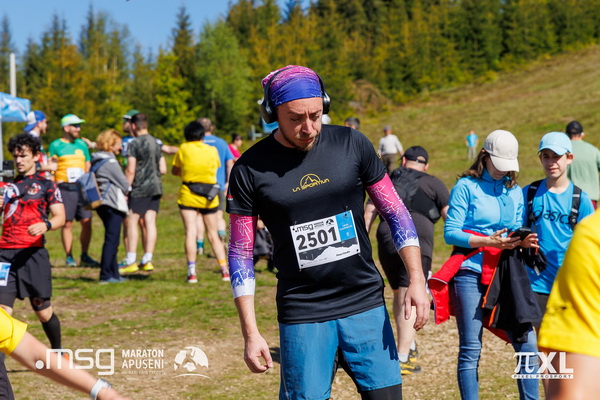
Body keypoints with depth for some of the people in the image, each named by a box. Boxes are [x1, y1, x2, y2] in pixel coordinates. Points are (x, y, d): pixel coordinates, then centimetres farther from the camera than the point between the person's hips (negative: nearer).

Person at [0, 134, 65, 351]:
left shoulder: (46, 185, 6)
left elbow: (60, 217, -4)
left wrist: (46, 225, -25)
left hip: (33, 254, -2)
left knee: (43, 311, 5)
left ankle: (58, 352, 30)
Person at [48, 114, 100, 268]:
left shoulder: (82, 144, 17)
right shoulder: (55, 145, 4)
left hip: (82, 188, 4)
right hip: (65, 188, -4)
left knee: (87, 222, -2)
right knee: (67, 223, -3)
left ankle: (84, 256, 8)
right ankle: (69, 257, 4)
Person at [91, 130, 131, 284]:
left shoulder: (97, 161, 15)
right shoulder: (110, 162, -13)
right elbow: (124, 184, -8)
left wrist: (122, 193, 10)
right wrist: (126, 192, 13)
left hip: (102, 203, 9)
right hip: (113, 203, -9)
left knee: (111, 240, 13)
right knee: (111, 239, -7)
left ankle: (113, 273, 17)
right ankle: (106, 275, -7)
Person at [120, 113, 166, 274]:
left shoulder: (134, 144, -8)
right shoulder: (156, 143, 11)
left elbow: (130, 171, -13)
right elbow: (163, 169, 12)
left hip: (140, 188, -6)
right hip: (156, 188, 6)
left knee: (132, 221, -2)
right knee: (150, 222, 4)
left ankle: (131, 261, -4)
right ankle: (147, 260, 3)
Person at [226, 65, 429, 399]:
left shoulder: (351, 144, -1)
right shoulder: (251, 169, -5)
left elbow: (396, 212, 6)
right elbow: (241, 253, 0)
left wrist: (417, 280, -3)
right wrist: (251, 333, -5)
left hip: (366, 305, 2)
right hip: (303, 316, -2)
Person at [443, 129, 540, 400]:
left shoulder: (515, 192, 14)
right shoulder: (466, 186, -1)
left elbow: (515, 233, 13)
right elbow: (450, 232, -8)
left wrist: (524, 242, -10)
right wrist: (488, 241, -17)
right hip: (470, 274, -4)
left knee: (526, 342, -3)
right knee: (470, 348, -1)